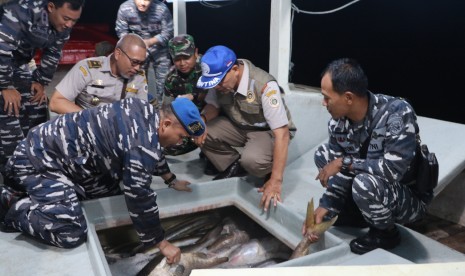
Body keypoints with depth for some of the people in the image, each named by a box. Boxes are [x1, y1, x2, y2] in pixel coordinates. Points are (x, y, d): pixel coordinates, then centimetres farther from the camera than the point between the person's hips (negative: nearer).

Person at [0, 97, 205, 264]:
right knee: (72, 233, -17)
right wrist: (162, 244, -9)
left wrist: (171, 180, 26)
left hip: (59, 147, 10)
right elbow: (139, 198, -21)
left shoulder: (146, 111, -1)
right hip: (38, 160, -9)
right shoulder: (142, 145, -27)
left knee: (110, 193, 14)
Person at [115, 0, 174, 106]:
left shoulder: (162, 9, -26)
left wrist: (149, 42, -32)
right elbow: (121, 31, -10)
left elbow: (168, 32, -19)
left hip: (160, 48, -1)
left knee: (163, 79, 0)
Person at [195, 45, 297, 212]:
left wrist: (276, 180, -38)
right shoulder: (220, 78, -15)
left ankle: (269, 173, 1)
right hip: (238, 125, 6)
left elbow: (282, 133, -34)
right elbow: (213, 105, 2)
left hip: (268, 131, -5)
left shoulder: (265, 86, -33)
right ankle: (233, 167, 4)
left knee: (252, 160, -37)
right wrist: (202, 120, -24)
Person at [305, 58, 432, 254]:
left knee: (364, 182, -36)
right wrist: (325, 207, -13)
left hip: (411, 198, -6)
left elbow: (393, 169, -36)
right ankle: (355, 212, 10)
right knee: (323, 154, -3)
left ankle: (386, 233, -4)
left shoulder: (397, 113, -30)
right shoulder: (337, 122, -12)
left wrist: (344, 162, -30)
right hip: (374, 187, 6)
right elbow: (339, 170, -5)